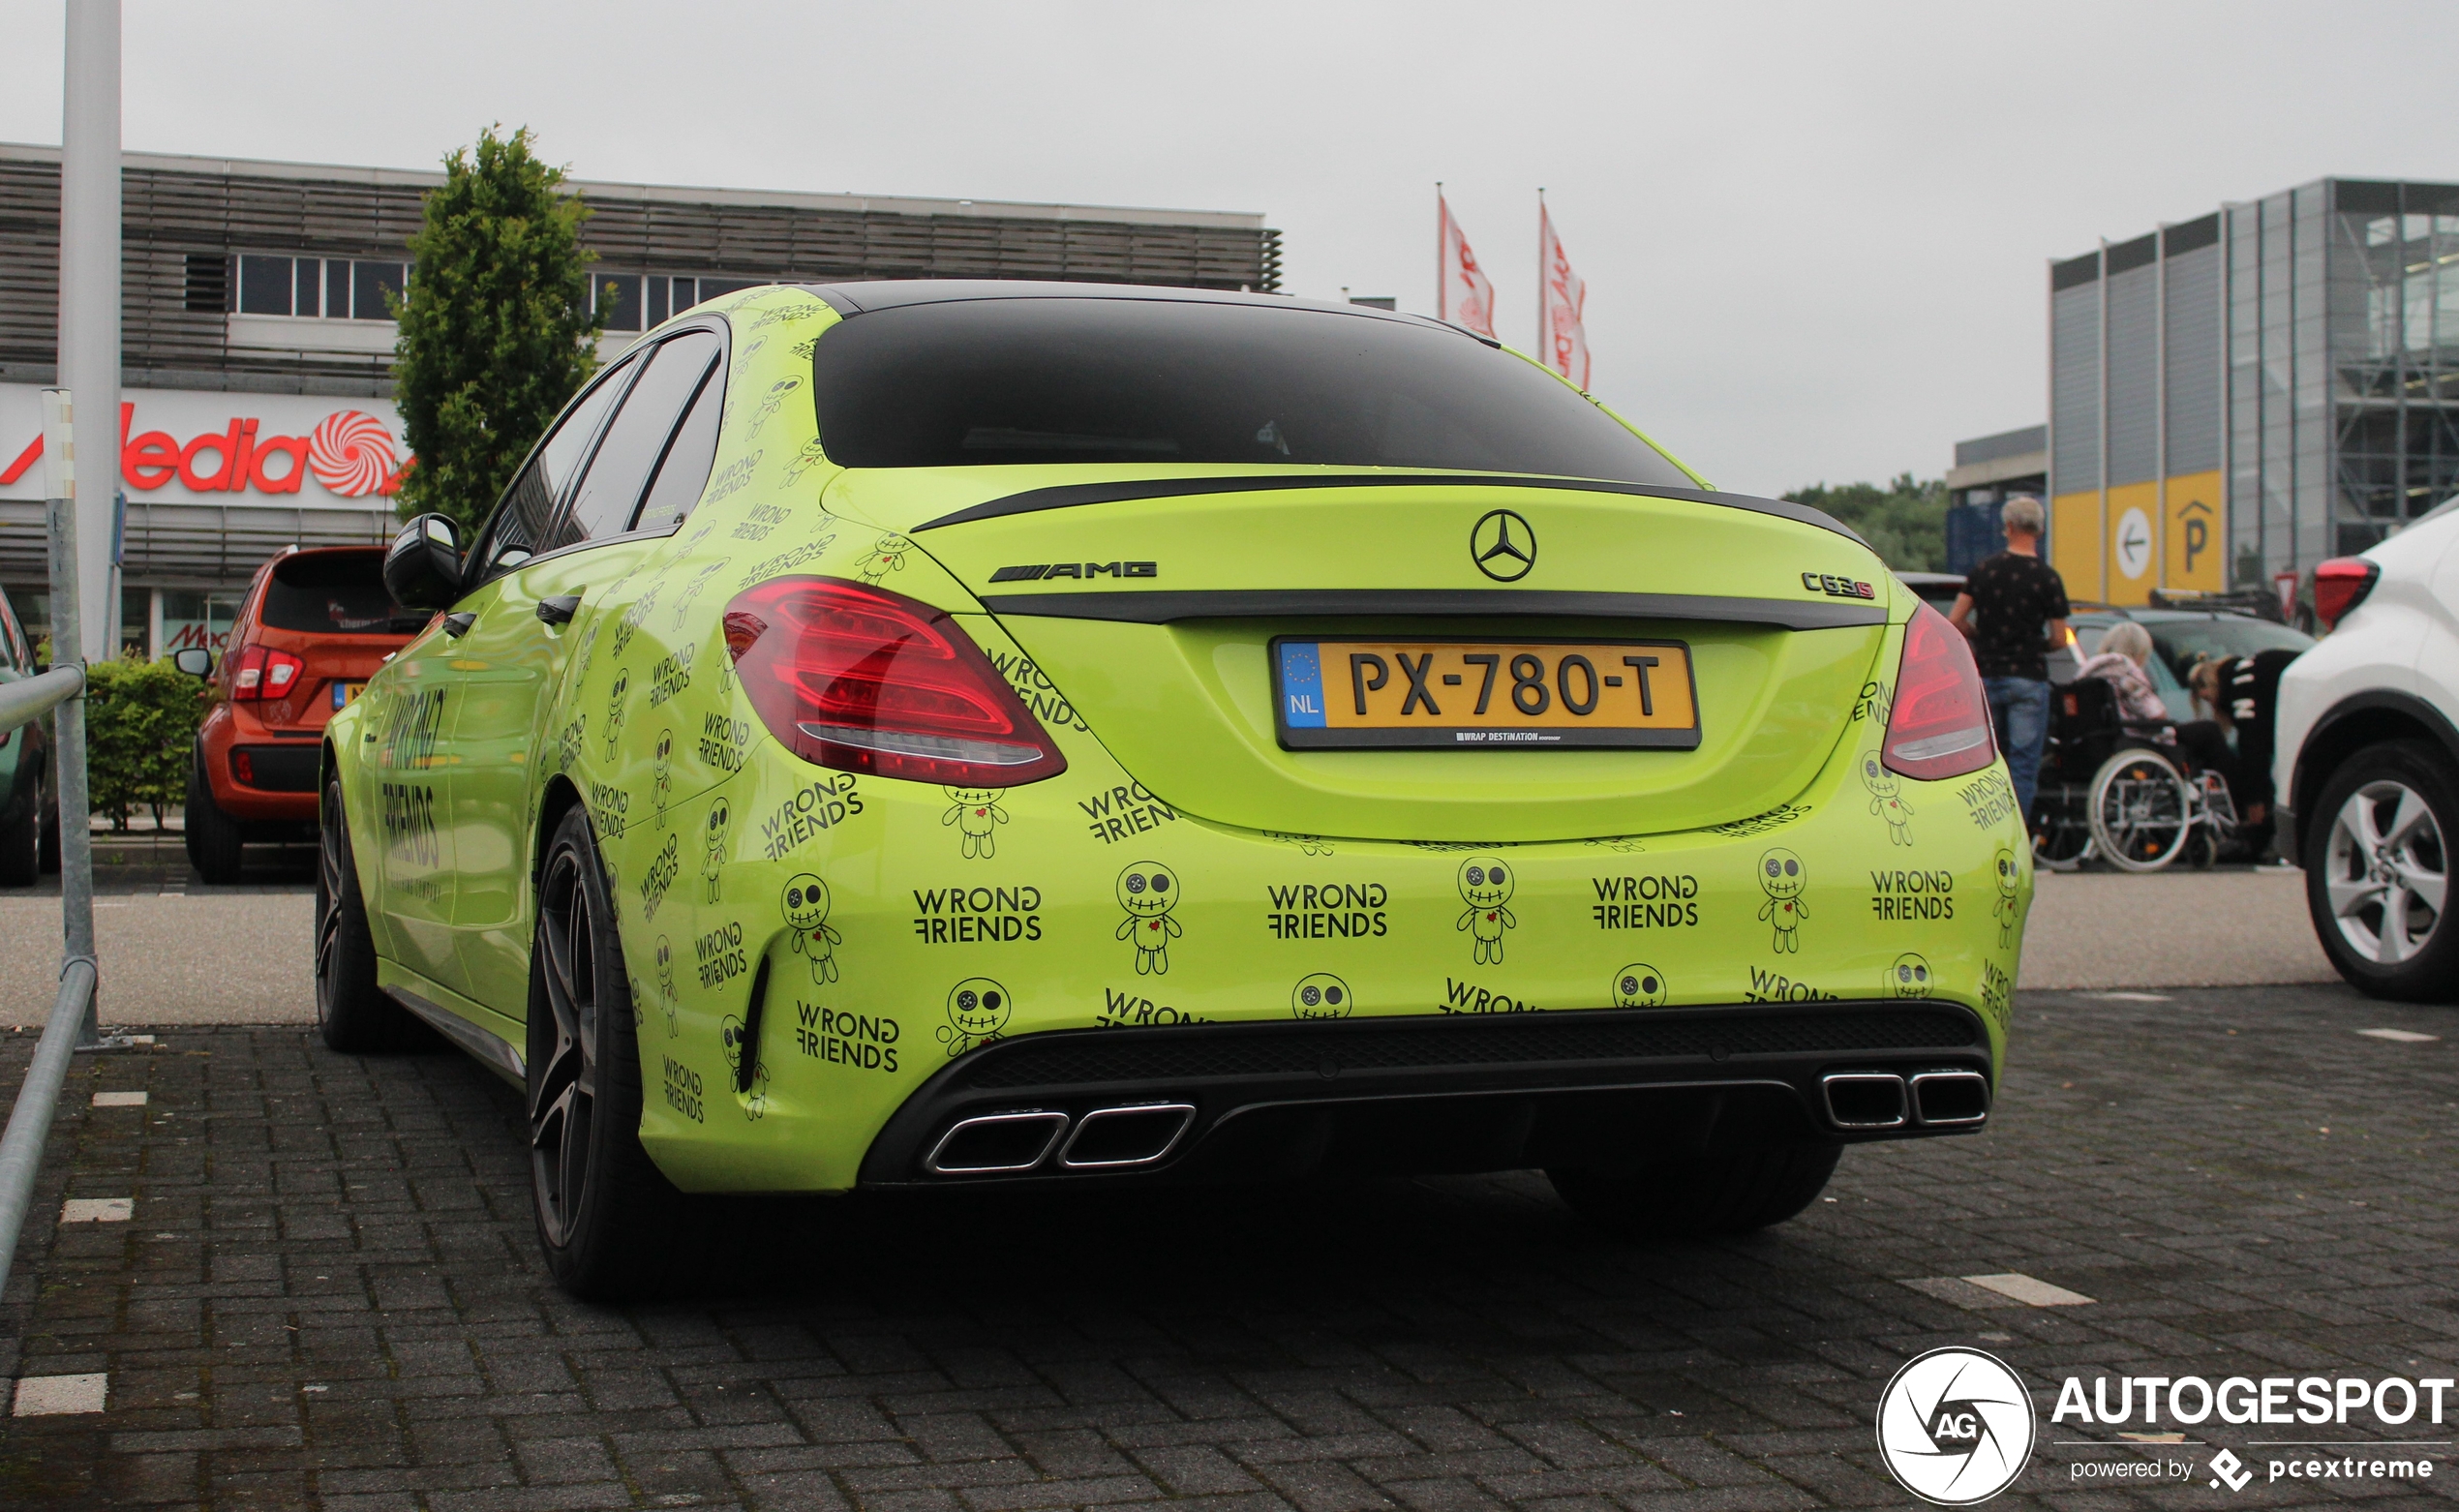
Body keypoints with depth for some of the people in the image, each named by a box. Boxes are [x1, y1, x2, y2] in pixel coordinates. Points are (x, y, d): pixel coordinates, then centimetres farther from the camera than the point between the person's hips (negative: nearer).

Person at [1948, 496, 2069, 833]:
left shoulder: (1985, 569, 1)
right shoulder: (2047, 578, -6)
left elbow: (1955, 621, -1)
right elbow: (2059, 639, -5)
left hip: (1987, 676, 3)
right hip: (2028, 677, -3)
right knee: (2024, 765, 0)